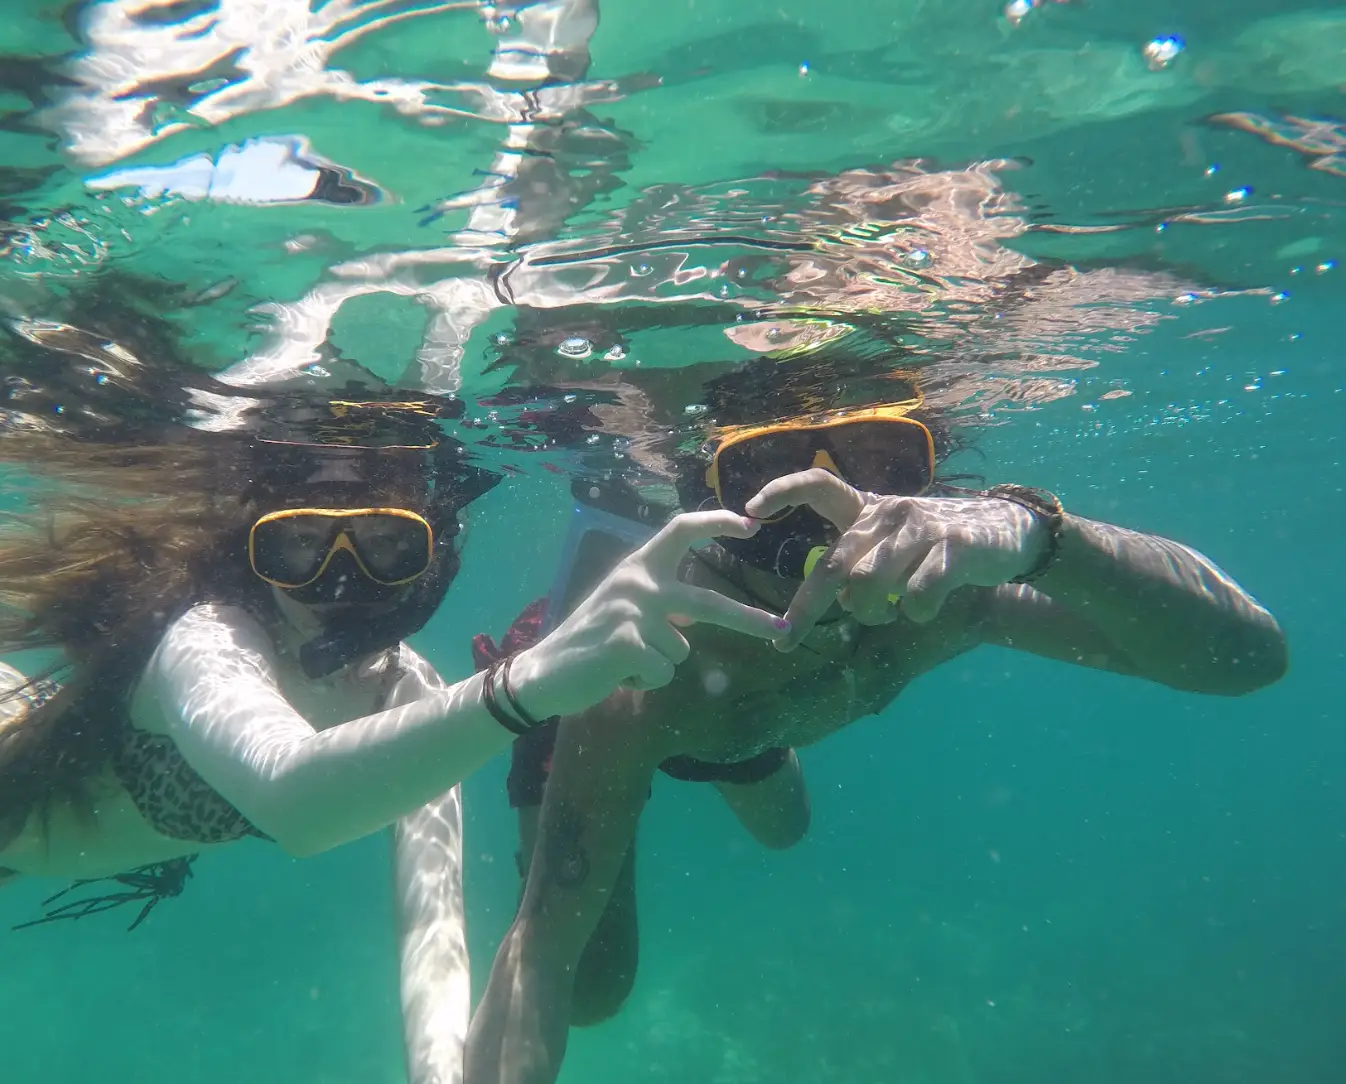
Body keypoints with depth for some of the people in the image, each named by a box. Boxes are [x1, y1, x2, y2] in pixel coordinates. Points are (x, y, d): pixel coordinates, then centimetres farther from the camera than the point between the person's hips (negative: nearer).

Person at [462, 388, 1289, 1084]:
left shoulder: (942, 582, -40)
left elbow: (1250, 654, -48)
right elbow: (541, 954, -42)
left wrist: (1034, 530, -66)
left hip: (730, 692, 4)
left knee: (783, 827, 30)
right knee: (594, 989, 8)